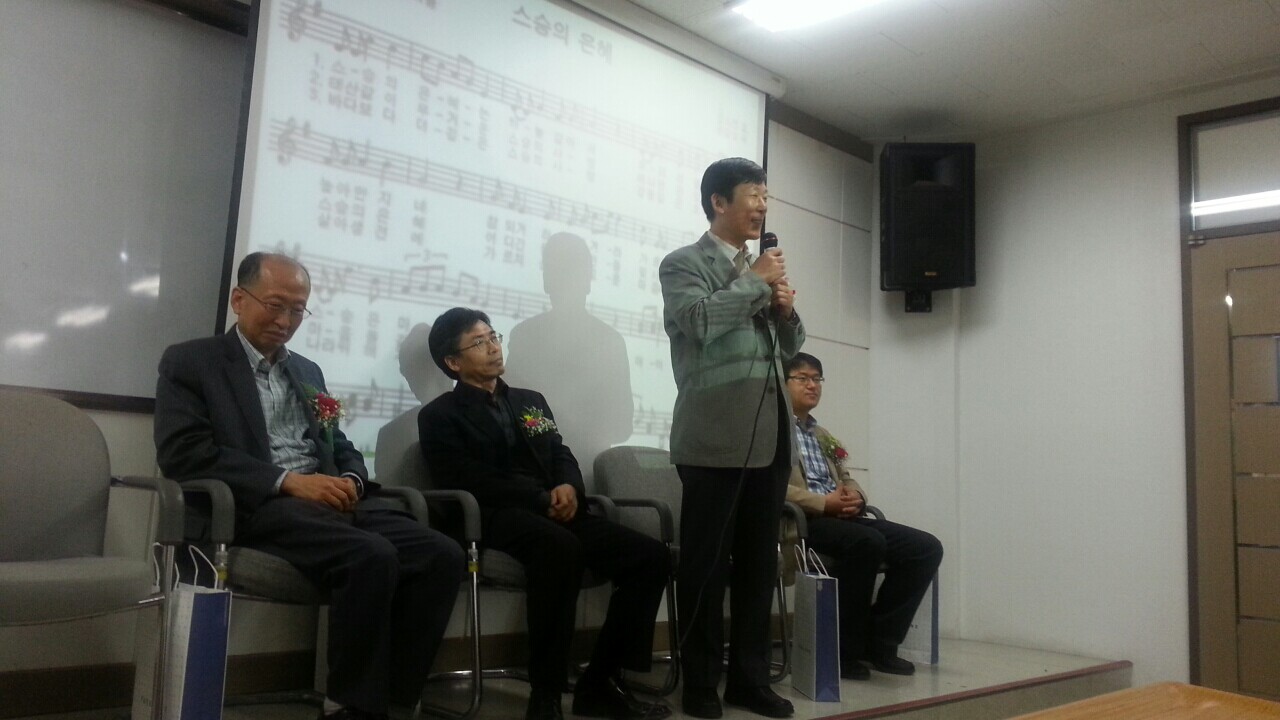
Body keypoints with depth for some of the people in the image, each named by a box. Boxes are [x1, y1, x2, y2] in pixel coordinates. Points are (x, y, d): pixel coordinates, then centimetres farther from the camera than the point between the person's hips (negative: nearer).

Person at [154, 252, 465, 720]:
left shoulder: (307, 371, 27)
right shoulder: (191, 362, 6)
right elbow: (183, 452, -9)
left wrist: (349, 481, -1)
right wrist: (288, 481, -17)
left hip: (327, 501, 7)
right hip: (258, 507, -6)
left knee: (442, 555, -19)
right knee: (372, 556, -34)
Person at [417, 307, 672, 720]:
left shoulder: (531, 401, 26)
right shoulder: (440, 416, 6)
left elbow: (563, 458, 18)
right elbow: (469, 482, -8)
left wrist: (569, 489, -6)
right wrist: (542, 499, -14)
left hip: (557, 513, 6)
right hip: (495, 518, -6)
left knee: (651, 556, -14)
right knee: (561, 548, -39)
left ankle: (601, 682, -7)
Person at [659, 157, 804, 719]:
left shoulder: (761, 267, 22)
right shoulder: (684, 263, 1)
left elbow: (791, 346, 25)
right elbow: (700, 320, -18)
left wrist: (787, 308, 5)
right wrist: (755, 281, -8)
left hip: (769, 436, 7)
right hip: (716, 437, -7)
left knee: (759, 563, 10)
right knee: (706, 564, 0)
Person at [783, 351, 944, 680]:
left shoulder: (824, 436, 28)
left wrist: (856, 498, -2)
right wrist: (823, 502, -19)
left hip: (843, 517, 8)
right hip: (802, 520, -8)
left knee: (926, 547, -7)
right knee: (868, 541, -35)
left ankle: (879, 642, -3)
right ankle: (843, 649, -20)